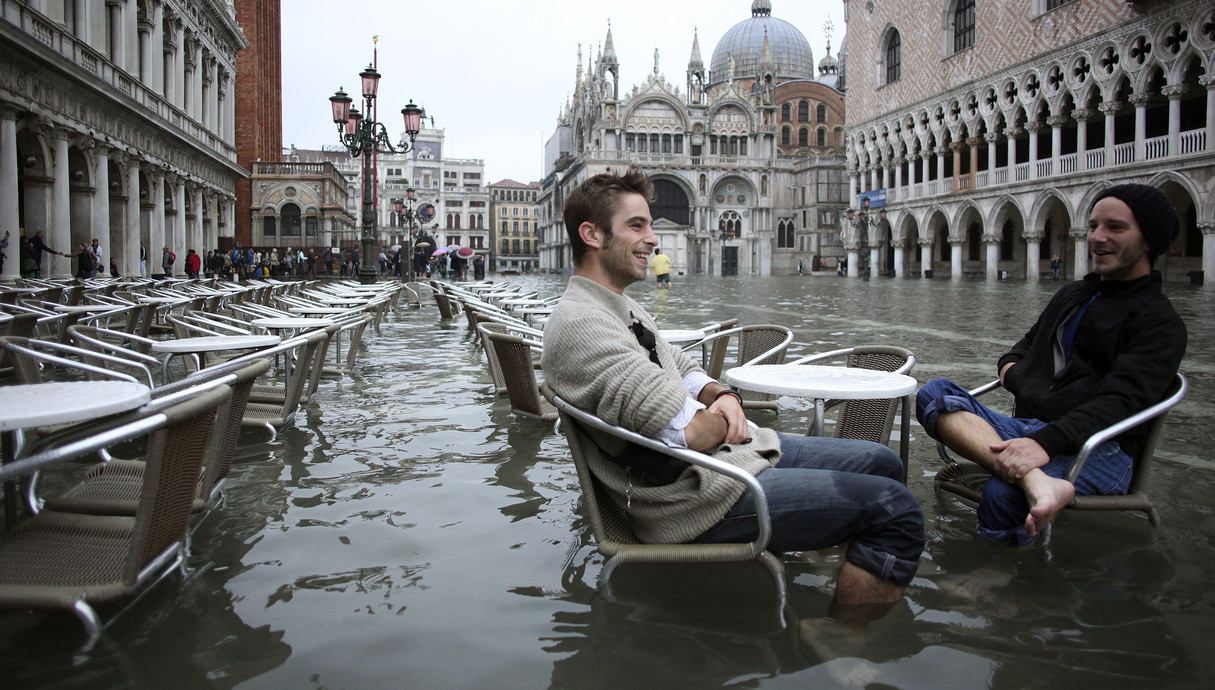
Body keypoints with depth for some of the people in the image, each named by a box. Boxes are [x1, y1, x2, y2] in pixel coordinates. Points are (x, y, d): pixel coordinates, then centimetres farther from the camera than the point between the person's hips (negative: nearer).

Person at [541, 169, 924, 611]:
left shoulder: (622, 309, 14)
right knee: (894, 509, -13)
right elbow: (684, 432, -27)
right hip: (689, 494, -11)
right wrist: (720, 422, -4)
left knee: (882, 463, 15)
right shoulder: (579, 324, -21)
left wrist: (722, 397, -3)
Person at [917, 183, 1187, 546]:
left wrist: (1046, 442, -30)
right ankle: (1037, 482, -44)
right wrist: (1010, 365, 12)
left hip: (1100, 449, -7)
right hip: (1027, 433, 7)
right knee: (935, 393, -25)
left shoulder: (1160, 322, 2)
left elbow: (1120, 401, -14)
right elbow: (1027, 345, 40)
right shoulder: (1070, 295, 27)